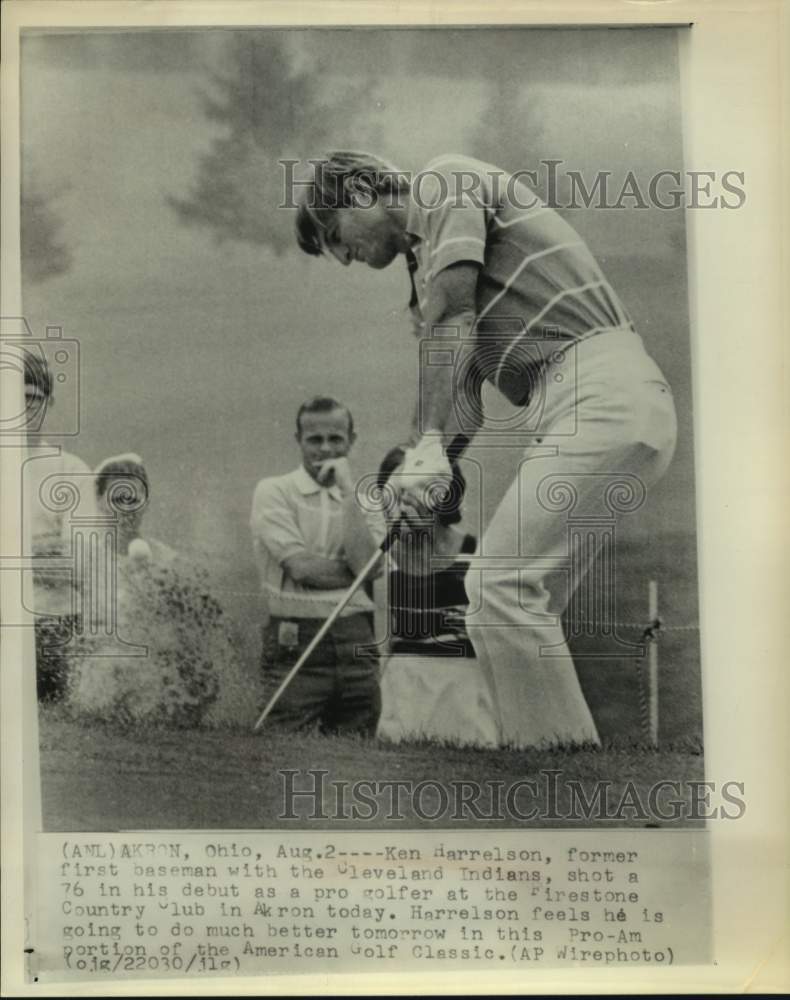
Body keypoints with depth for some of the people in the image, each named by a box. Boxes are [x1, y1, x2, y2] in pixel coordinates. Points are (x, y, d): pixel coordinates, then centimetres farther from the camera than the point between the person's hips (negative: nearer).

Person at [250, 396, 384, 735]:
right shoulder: (273, 491, 1)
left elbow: (368, 564, -6)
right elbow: (301, 567, -11)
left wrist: (348, 491, -5)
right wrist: (355, 568, -1)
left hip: (355, 641, 4)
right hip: (295, 641, -4)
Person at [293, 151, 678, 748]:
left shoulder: (445, 182, 4)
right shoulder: (428, 261, 28)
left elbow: (450, 321, -11)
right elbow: (464, 399, 22)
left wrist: (428, 441, -14)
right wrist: (428, 476, 9)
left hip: (600, 396, -10)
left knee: (501, 585, -15)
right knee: (528, 606, 5)